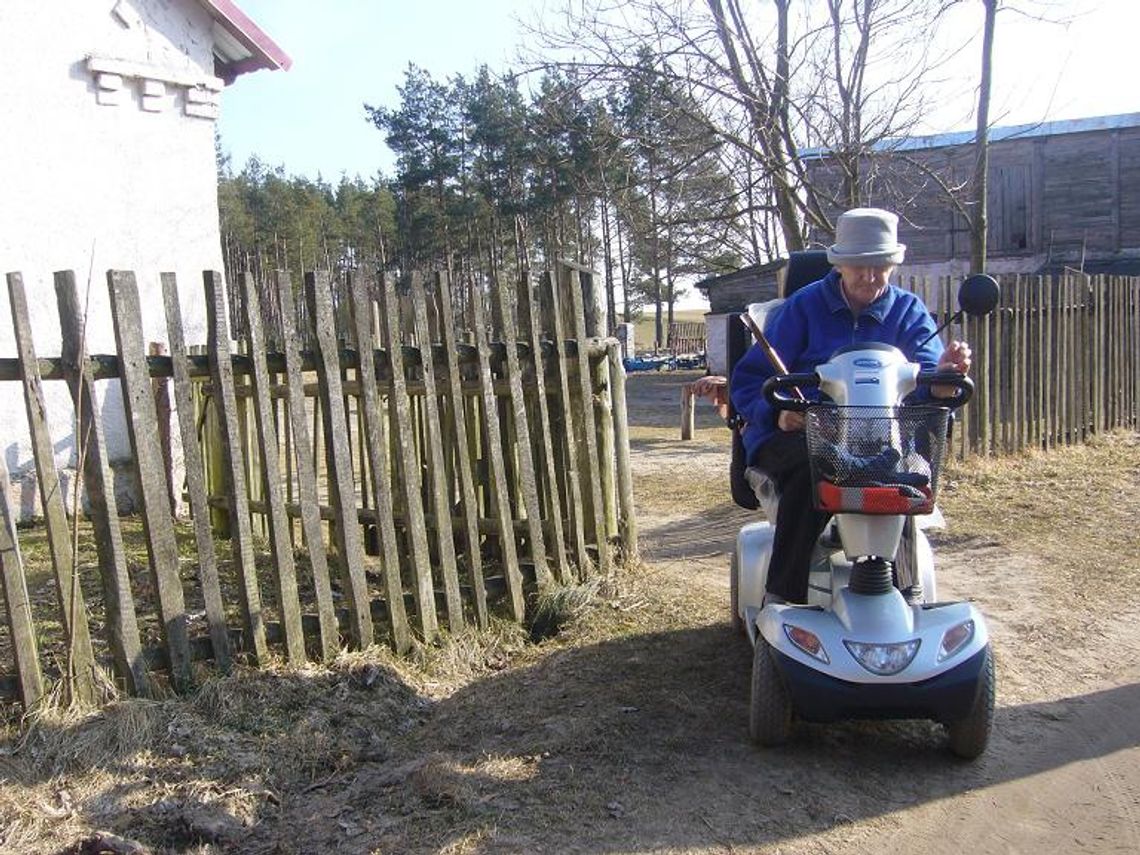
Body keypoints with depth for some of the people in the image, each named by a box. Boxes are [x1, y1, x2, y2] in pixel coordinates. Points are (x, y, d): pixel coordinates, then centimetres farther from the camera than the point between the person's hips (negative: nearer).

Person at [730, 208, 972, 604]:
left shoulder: (909, 311, 14)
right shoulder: (804, 306, 8)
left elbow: (925, 382, -3)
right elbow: (749, 378, 3)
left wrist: (944, 374, -28)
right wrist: (777, 412, -18)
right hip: (795, 435, -1)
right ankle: (781, 596, -29)